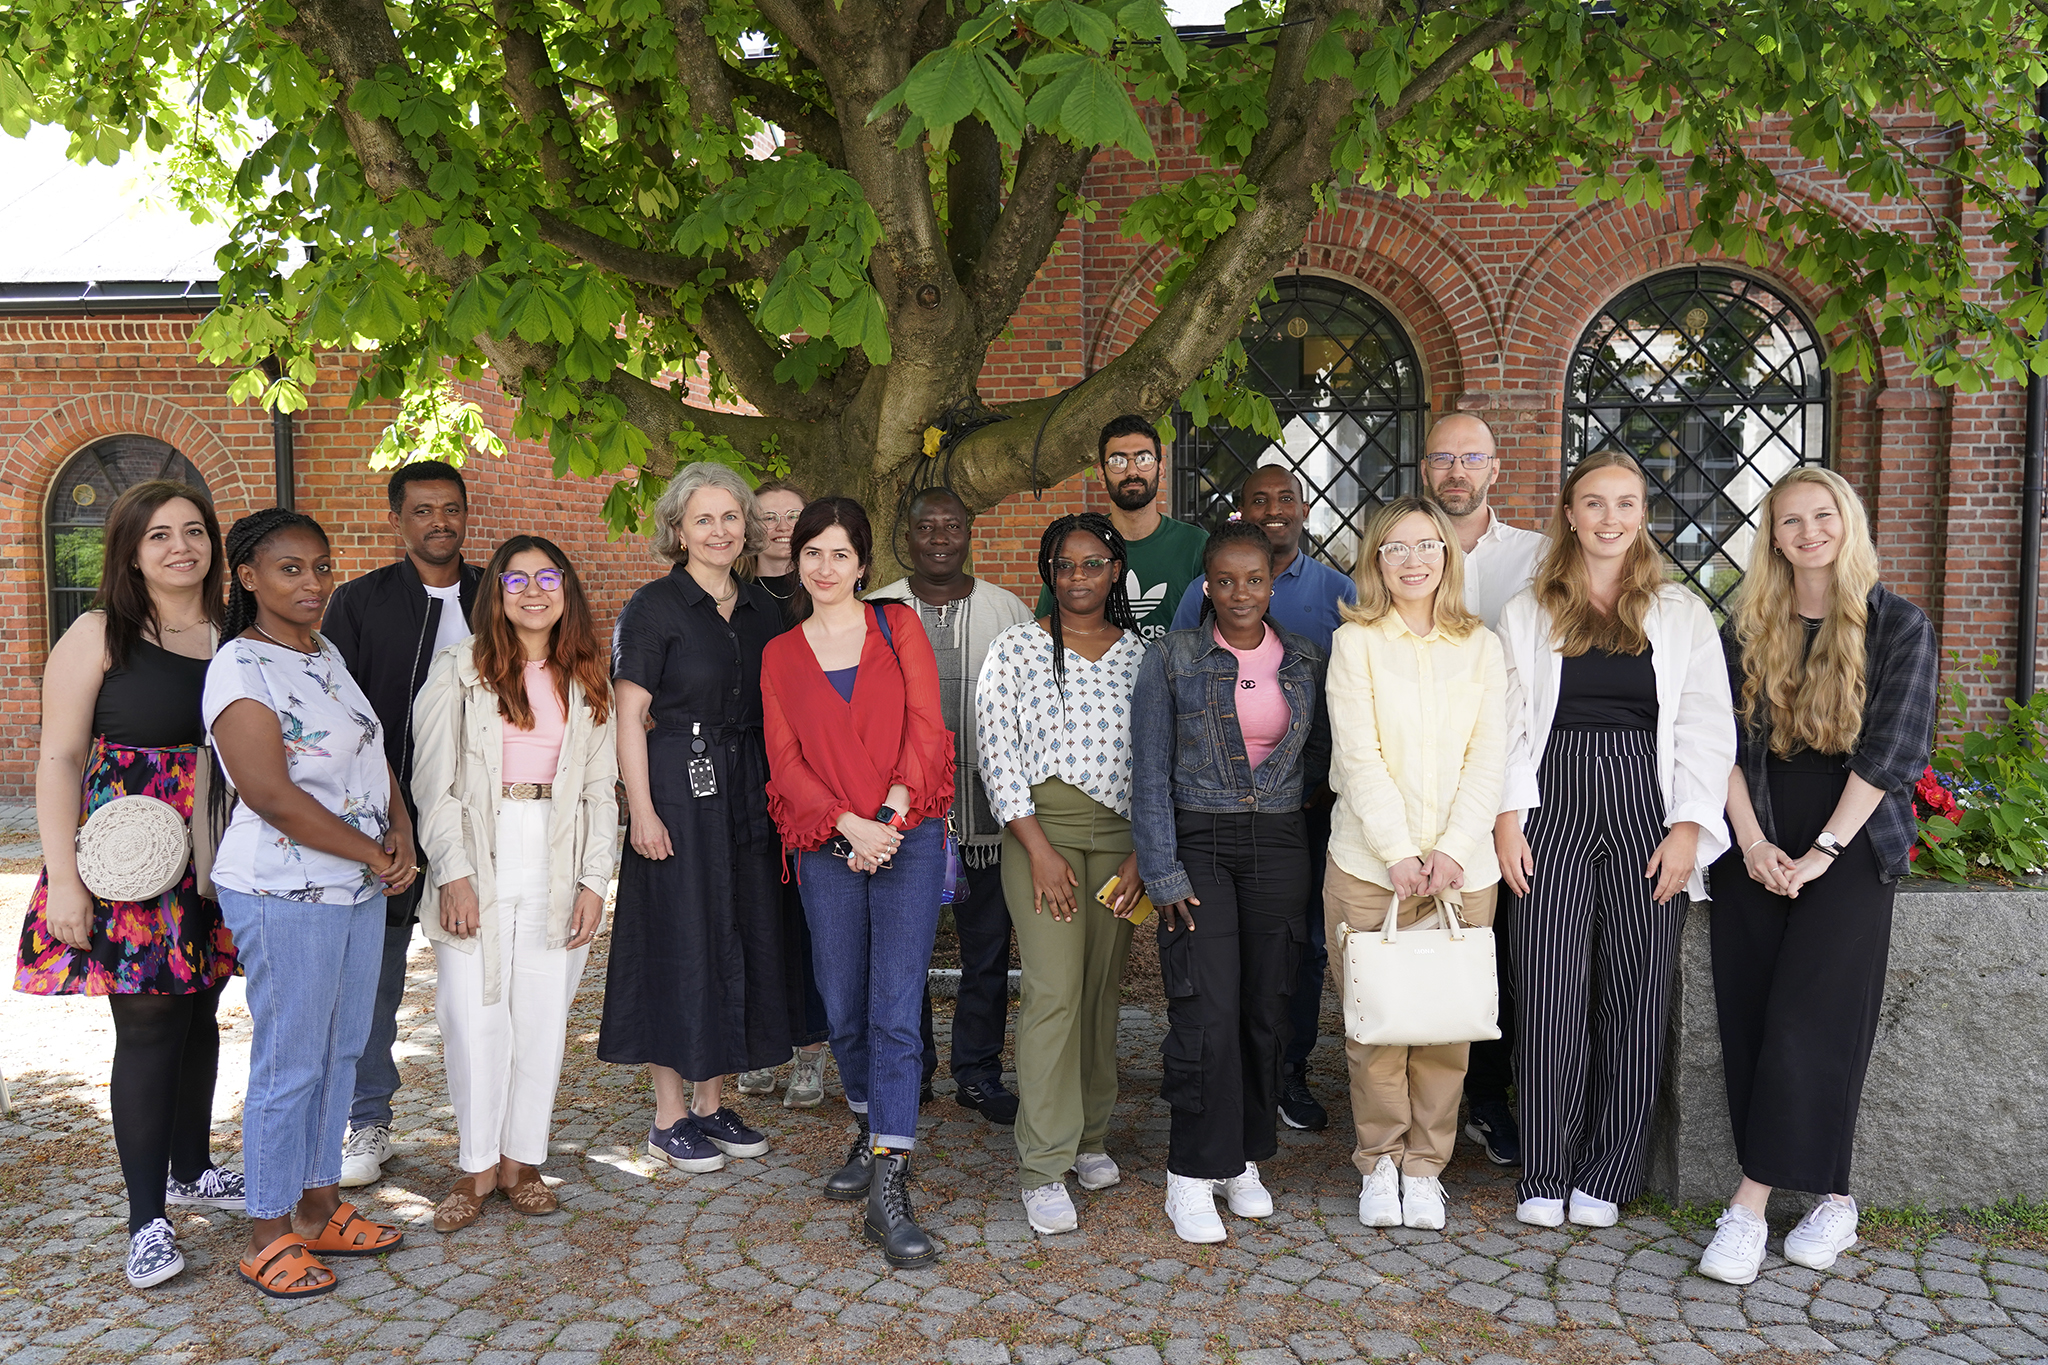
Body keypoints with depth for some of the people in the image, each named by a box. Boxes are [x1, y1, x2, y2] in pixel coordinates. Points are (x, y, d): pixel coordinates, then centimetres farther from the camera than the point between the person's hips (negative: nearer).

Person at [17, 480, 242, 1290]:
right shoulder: (99, 636, -5)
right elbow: (59, 758, -7)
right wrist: (64, 879, -13)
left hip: (221, 859, 4)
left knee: (199, 1014, 15)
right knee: (147, 1027, -1)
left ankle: (190, 1170, 33)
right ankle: (147, 1218, 11)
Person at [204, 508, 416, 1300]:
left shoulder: (328, 657, 12)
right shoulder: (239, 668, -13)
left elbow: (373, 756, 16)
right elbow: (270, 794, -21)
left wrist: (401, 833, -2)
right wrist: (374, 855, -14)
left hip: (360, 886, 8)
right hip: (284, 894, -8)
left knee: (339, 1052, 15)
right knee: (289, 1065, 1)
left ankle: (319, 1206, 29)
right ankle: (269, 1235, 16)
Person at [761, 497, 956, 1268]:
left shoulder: (898, 626, 7)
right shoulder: (780, 656, 13)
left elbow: (925, 727, 0)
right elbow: (785, 762, 4)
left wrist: (892, 816, -12)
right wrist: (849, 826, -11)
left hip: (909, 839, -2)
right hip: (828, 849, 3)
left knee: (894, 1012, -9)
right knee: (845, 1012, 9)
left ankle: (888, 1192, -8)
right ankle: (873, 1136, 33)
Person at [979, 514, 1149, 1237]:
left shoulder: (1140, 653, 9)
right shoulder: (1017, 647, 1)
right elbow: (996, 752, -4)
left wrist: (1142, 852, 0)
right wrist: (1040, 849, -10)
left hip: (1121, 836, 3)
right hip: (1041, 829, -3)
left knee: (1102, 987, 8)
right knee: (1054, 991, -9)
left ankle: (1090, 1137, 24)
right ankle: (1045, 1169, -1)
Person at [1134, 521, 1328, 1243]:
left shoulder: (1306, 661, 7)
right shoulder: (1171, 659, -3)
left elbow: (1321, 758, 15)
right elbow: (1150, 774, -5)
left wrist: (1271, 786, -2)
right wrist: (1163, 873, -10)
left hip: (1279, 846, 3)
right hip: (1198, 844, -3)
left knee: (1267, 1008, 8)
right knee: (1208, 1013, -8)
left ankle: (1244, 1160, 24)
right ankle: (1192, 1175, 6)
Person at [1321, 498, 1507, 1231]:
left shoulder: (1481, 647, 9)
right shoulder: (1355, 642, 2)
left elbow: (1489, 758, 3)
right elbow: (1358, 756, -5)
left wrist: (1452, 849, -10)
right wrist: (1400, 853, -14)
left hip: (1463, 865, 2)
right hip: (1369, 864, -2)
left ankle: (1425, 1165, 20)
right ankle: (1380, 1162, 19)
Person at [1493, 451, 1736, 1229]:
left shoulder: (1683, 614, 9)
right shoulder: (1527, 614, 10)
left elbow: (1707, 731, 5)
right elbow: (1507, 725, 5)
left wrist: (1687, 827, -5)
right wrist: (1508, 818, -4)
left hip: (1648, 813, 0)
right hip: (1553, 811, 0)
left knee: (1634, 993, 2)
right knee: (1549, 993, -3)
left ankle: (1605, 1177, 16)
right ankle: (1545, 1177, 10)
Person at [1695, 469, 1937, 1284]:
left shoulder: (1900, 627, 0)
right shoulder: (1748, 627, 9)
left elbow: (1890, 751, -6)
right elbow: (1725, 739, 5)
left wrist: (1820, 853, -13)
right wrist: (1751, 841, -7)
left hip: (1850, 849, -3)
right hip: (1755, 846, 3)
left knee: (1807, 1022, -9)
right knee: (1750, 1021, 0)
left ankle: (1750, 1203, -5)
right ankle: (1830, 1197, 12)